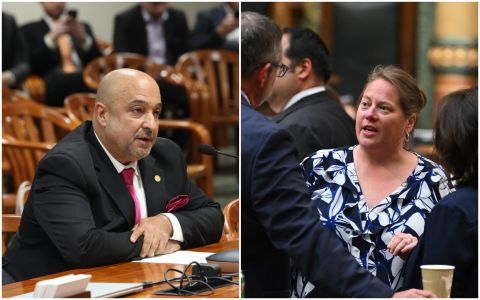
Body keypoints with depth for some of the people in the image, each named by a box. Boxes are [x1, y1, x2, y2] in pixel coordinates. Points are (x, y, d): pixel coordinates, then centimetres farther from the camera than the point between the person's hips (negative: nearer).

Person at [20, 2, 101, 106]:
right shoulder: (30, 30, 17)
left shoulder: (83, 27, 26)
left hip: (85, 78, 3)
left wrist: (84, 40, -3)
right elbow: (30, 64, 1)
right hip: (53, 83, -3)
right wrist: (51, 38, -11)